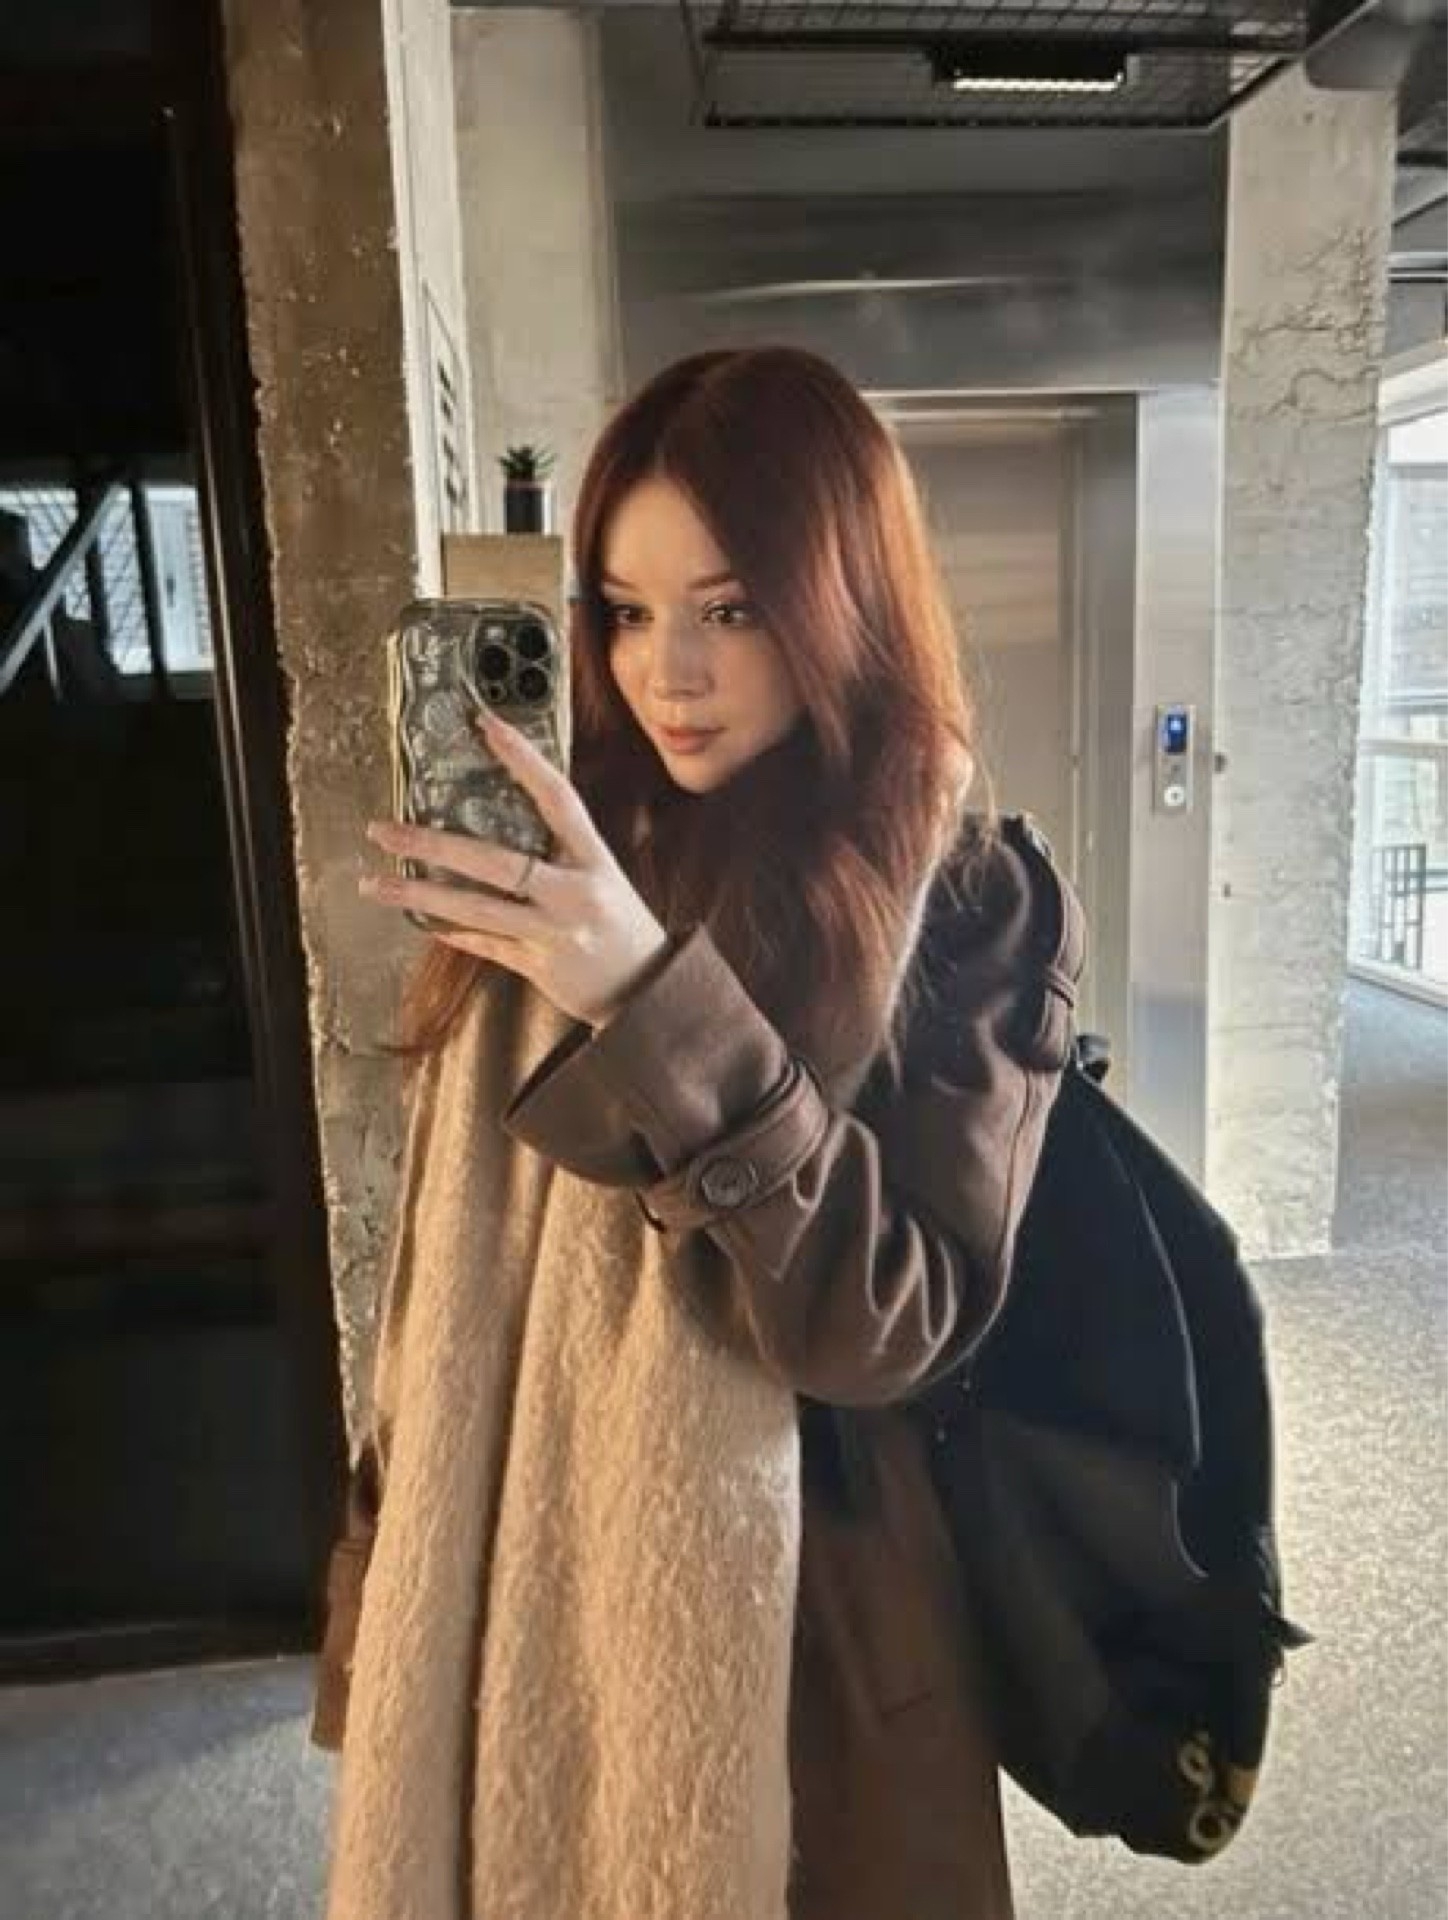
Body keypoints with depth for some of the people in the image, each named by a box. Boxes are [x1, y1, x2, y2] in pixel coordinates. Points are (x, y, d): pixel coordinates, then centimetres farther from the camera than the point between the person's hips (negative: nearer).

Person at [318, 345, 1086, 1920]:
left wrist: (662, 1007, -32)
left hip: (777, 1615, -3)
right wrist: (381, 1561, 9)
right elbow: (445, 1256, 3)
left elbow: (897, 1326, -21)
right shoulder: (568, 851, -2)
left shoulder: (971, 912, -14)